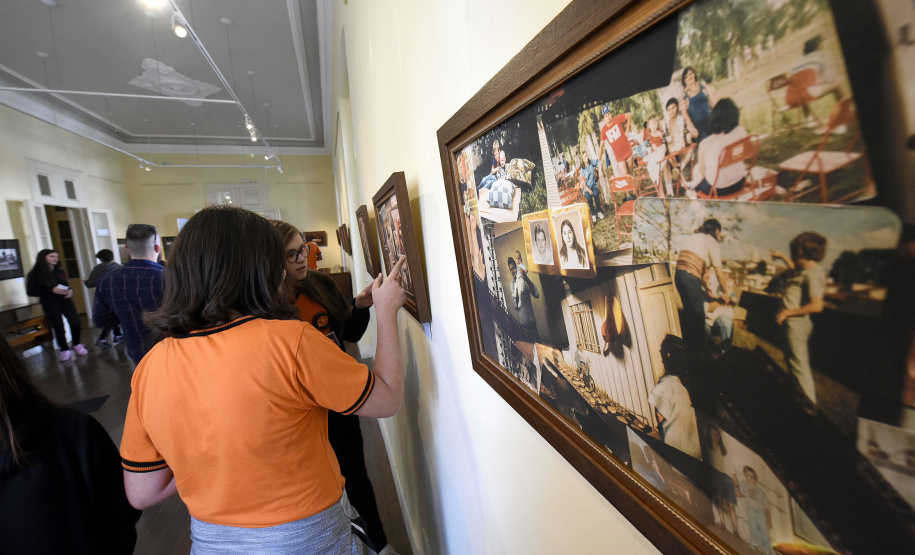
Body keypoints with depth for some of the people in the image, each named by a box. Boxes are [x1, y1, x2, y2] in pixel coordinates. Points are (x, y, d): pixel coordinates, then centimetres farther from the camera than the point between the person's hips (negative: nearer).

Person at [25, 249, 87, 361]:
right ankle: (64, 350, 17)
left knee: (75, 322, -6)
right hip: (50, 305, -3)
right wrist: (52, 291, -20)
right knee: (58, 327, 2)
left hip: (65, 301, 3)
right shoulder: (35, 274, -5)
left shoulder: (60, 271, 8)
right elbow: (30, 292, -8)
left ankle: (77, 345, 15)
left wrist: (70, 290, -4)